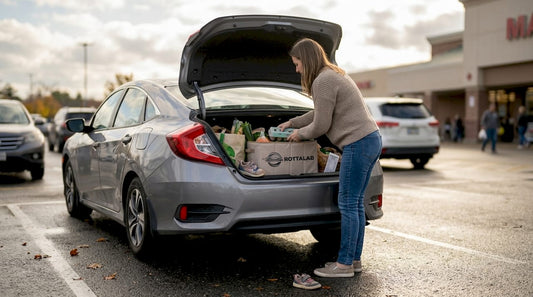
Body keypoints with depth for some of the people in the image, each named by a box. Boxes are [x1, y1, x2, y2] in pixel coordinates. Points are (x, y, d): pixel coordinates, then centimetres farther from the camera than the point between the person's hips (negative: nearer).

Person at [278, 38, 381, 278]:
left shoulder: (323, 81, -13)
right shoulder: (334, 74, 20)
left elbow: (320, 126, -12)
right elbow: (320, 114, 30)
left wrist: (300, 134, 6)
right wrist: (292, 123, 33)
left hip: (358, 144, -11)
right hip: (371, 140, 11)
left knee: (348, 205, -4)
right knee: (355, 204, 13)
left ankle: (345, 264, 3)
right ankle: (354, 259, 21)